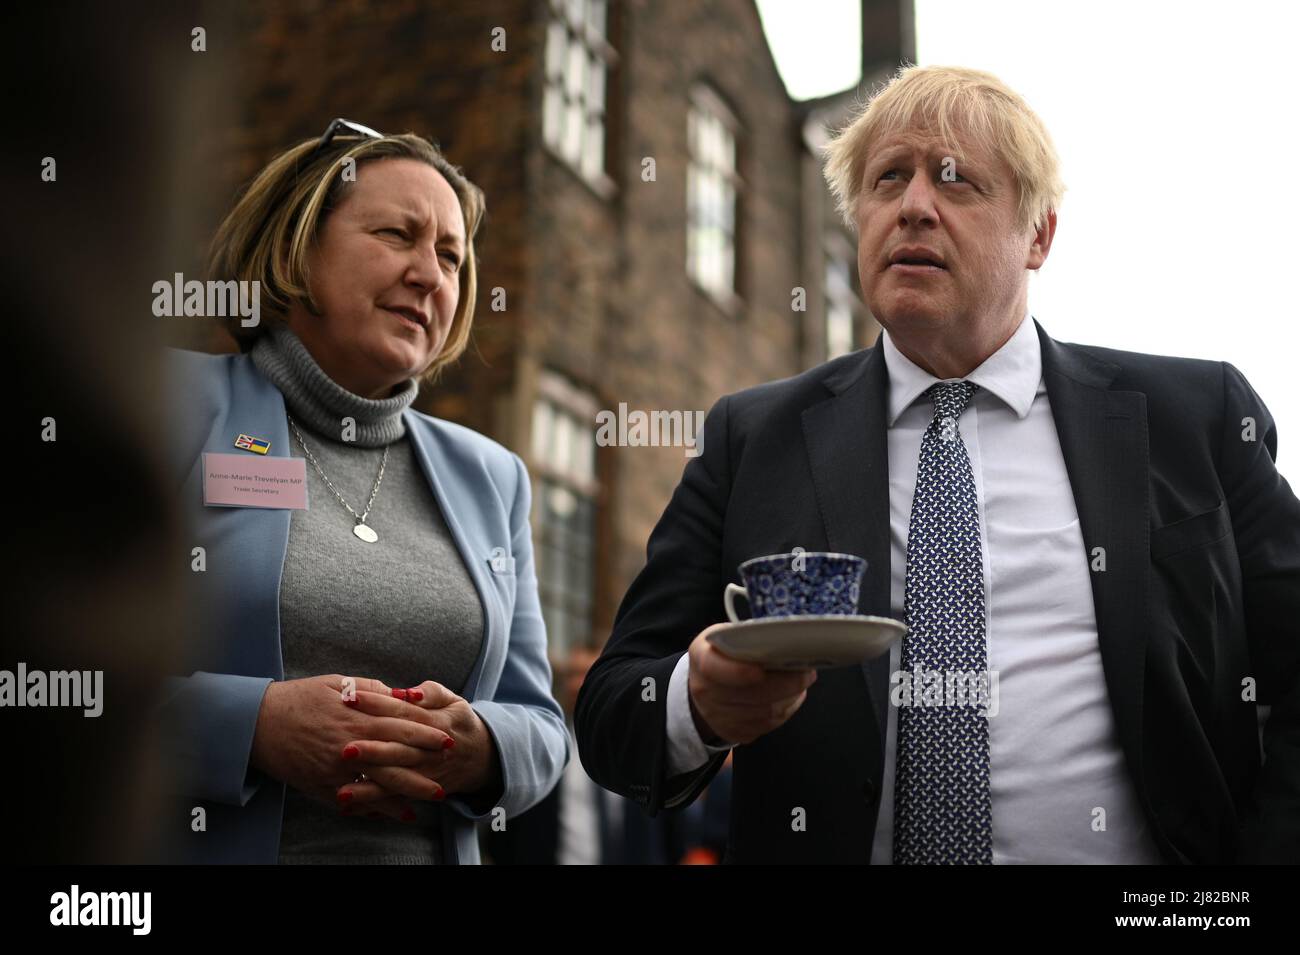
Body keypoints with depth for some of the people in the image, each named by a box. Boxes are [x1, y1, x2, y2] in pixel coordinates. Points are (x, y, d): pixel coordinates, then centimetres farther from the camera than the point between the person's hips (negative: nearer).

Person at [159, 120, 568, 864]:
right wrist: (255, 724, -22)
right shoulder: (174, 403, -3)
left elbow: (541, 727, 9)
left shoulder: (492, 478, 9)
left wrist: (478, 747, -13)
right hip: (202, 844, -4)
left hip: (432, 846, 4)